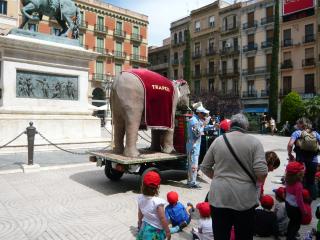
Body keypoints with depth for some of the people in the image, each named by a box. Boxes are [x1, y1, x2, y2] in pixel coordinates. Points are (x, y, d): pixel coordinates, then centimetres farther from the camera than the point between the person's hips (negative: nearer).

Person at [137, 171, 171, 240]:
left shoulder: (140, 198, -11)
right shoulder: (158, 202, -29)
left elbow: (140, 213, 5)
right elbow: (162, 219, -20)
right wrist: (167, 231, -7)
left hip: (144, 227, 6)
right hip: (156, 230, -6)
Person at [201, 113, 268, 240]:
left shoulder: (218, 140, 2)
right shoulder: (254, 141, -5)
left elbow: (204, 167, 7)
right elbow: (262, 172, -14)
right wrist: (257, 181, 6)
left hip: (219, 198, 2)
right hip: (244, 199, -1)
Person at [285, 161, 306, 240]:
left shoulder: (288, 181, -8)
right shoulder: (298, 185, -30)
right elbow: (299, 200, -24)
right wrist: (304, 211, -12)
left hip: (288, 204, 8)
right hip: (295, 208, -8)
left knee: (292, 221, 28)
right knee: (296, 224, 13)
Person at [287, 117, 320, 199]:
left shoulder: (297, 133, -6)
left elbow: (290, 144, -19)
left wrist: (289, 154, -6)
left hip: (301, 161, -3)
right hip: (313, 161, 3)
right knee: (311, 181, 18)